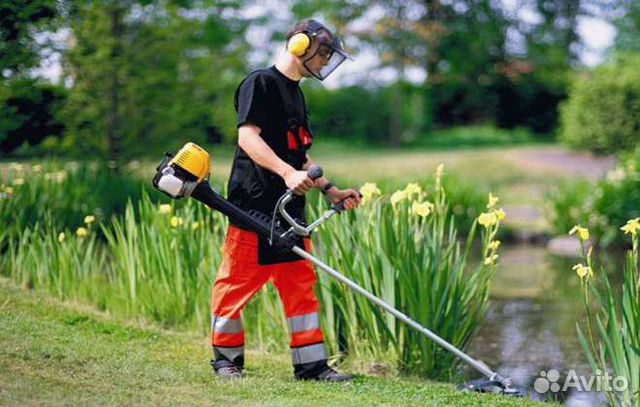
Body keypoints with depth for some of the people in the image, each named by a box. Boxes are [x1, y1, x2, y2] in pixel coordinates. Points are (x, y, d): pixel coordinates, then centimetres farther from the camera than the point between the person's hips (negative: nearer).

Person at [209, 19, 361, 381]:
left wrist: (331, 190, 17)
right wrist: (287, 172, -30)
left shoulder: (296, 94, 21)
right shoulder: (260, 83, -7)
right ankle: (227, 356, 12)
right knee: (239, 281, -1)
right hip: (254, 204, -9)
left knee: (301, 284, 7)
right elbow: (247, 136, -19)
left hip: (290, 209, 9)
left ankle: (311, 363, 10)